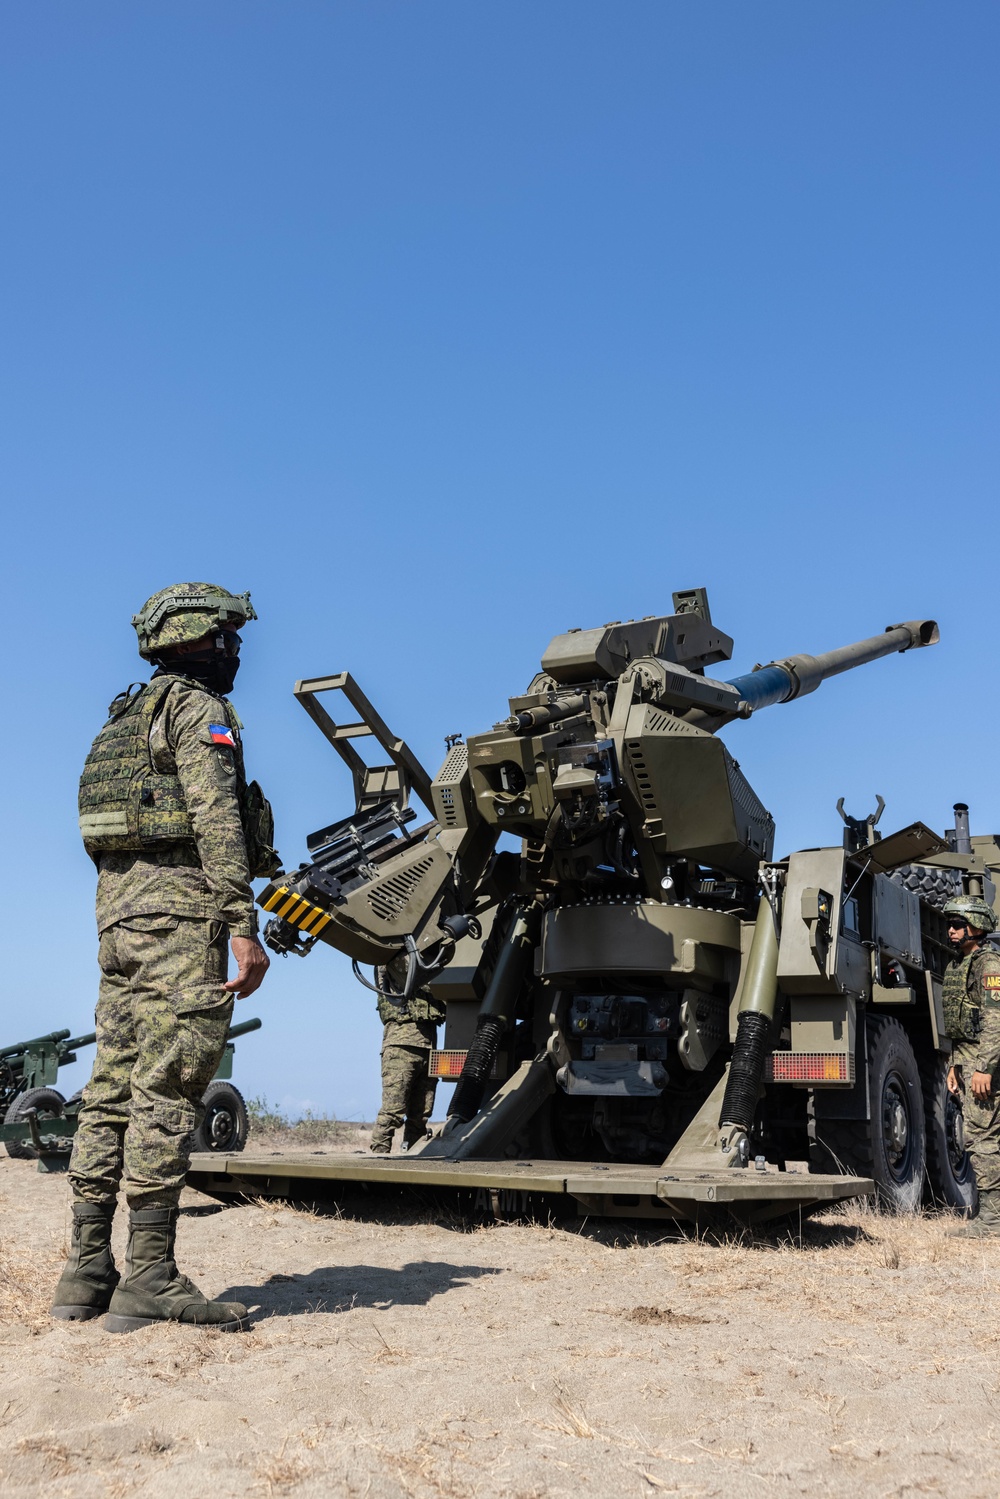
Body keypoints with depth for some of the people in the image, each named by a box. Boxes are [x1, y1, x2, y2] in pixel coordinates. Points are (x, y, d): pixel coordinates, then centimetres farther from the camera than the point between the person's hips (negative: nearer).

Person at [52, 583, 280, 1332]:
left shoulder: (127, 717, 25)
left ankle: (87, 1272, 10)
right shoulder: (199, 709, -3)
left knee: (115, 1090, 7)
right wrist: (244, 926, -19)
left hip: (118, 907, 9)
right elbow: (216, 820, -15)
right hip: (180, 904, -9)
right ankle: (150, 1279, -10)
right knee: (167, 1092, -10)